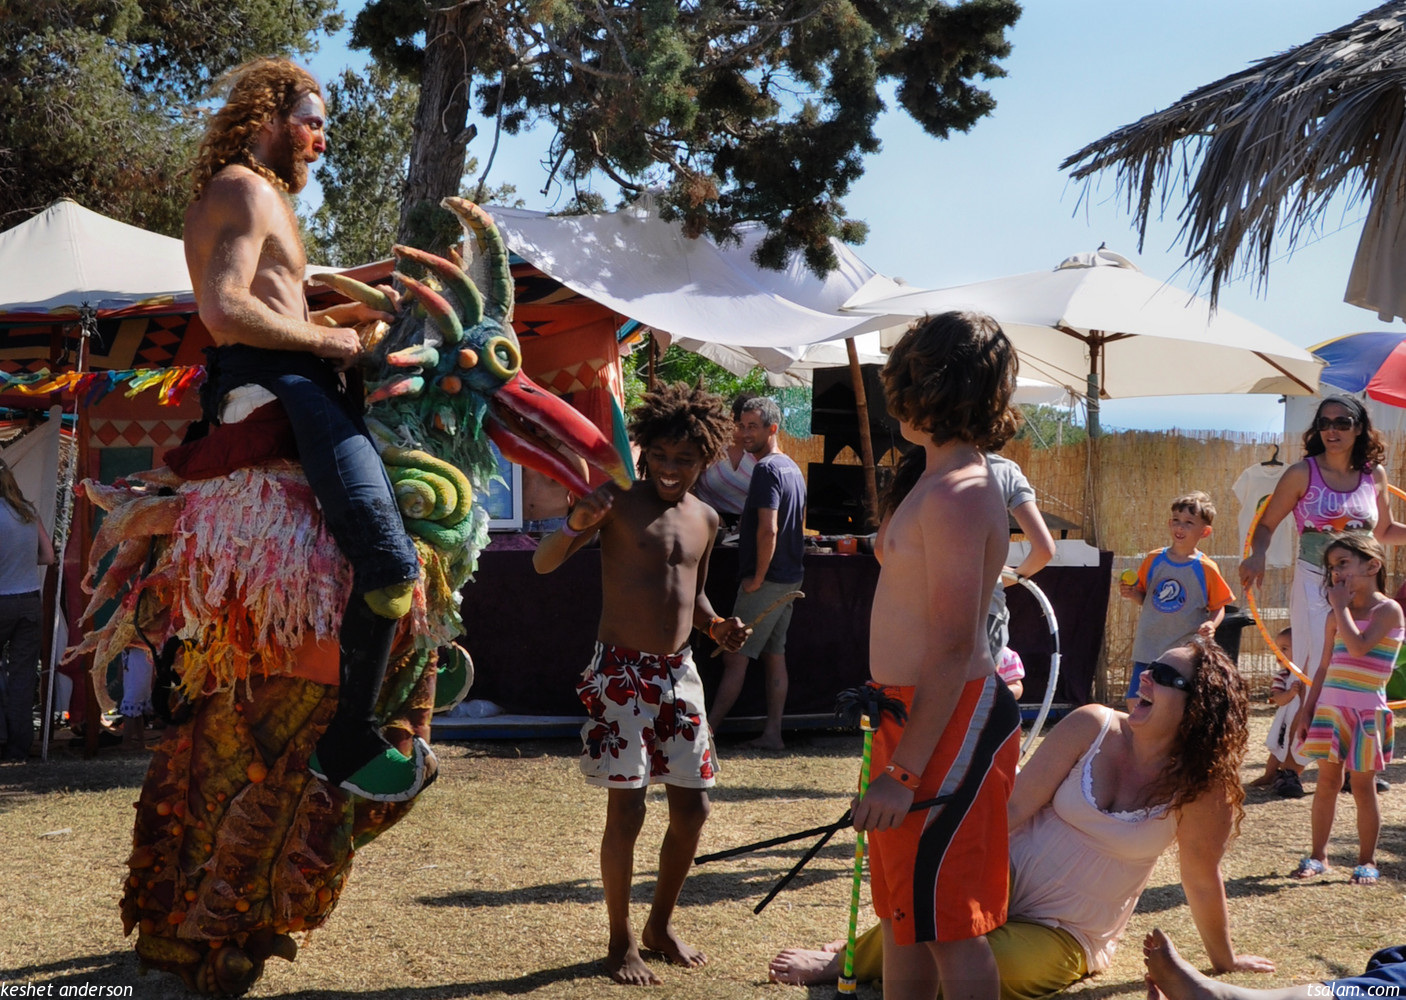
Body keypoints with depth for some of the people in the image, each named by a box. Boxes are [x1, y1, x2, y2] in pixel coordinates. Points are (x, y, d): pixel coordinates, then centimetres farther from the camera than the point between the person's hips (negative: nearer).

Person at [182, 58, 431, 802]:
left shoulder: (245, 192, 26)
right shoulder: (249, 190, -7)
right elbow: (226, 312, -21)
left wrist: (342, 316, 17)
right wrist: (324, 338, -11)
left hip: (266, 381, 11)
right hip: (276, 385, -11)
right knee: (390, 562, -21)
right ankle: (348, 747, -15)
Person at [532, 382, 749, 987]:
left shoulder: (705, 519, 9)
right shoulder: (617, 503, -9)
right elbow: (543, 563, -16)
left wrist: (715, 626, 4)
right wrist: (576, 524, -36)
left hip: (678, 672, 6)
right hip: (620, 672, -6)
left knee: (692, 806, 8)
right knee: (626, 811, -5)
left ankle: (661, 924, 27)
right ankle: (620, 942, 11)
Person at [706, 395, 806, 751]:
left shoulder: (767, 469, -16)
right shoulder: (792, 468, 15)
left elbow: (768, 529, -24)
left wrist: (757, 577, -17)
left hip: (766, 580, -9)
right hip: (791, 577, 9)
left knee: (735, 657, -6)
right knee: (774, 655, 10)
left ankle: (707, 731, -3)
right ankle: (772, 734, 10)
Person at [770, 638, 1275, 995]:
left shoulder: (1199, 785, -11)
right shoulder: (1092, 728, -7)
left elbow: (1202, 880, 0)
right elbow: (1013, 807, -9)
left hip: (1064, 937, -1)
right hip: (1005, 883, 1)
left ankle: (855, 960, -2)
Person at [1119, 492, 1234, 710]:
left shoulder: (1206, 569, -4)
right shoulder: (1153, 560, 5)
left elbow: (1219, 606, 2)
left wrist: (1211, 624, -18)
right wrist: (1132, 595, -6)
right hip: (1148, 649, 3)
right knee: (1134, 703, -1)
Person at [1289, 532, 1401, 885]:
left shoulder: (1388, 610, -7)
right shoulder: (1337, 616, 12)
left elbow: (1358, 647, -23)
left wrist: (1342, 606, -13)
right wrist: (1307, 710, 11)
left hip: (1366, 710, -5)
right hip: (1329, 707, 5)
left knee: (1362, 785, 2)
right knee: (1326, 780, 7)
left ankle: (1367, 860, 13)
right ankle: (1318, 855, 15)